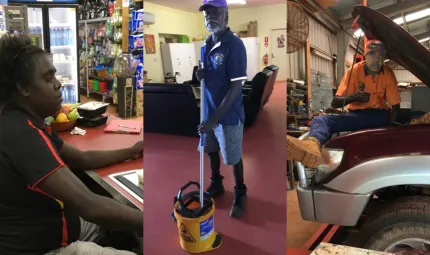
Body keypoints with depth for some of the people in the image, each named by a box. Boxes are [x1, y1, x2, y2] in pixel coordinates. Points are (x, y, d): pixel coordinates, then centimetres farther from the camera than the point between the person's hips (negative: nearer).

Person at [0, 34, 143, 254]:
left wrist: (131, 152, 13)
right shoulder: (23, 134, -29)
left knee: (129, 218, 16)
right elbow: (91, 207, -36)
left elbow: (82, 159, 16)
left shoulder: (27, 124, 6)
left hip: (51, 226, 10)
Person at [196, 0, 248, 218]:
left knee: (233, 158, 9)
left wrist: (215, 118, -26)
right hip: (208, 109, 7)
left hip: (229, 115, -7)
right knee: (211, 150, 21)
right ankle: (216, 184, 43)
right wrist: (200, 74, -8)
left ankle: (240, 194, 30)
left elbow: (236, 87, -23)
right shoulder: (206, 43, 3)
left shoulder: (235, 45, -20)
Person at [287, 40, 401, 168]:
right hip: (356, 115, 0)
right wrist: (352, 97, -27)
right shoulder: (355, 70, -6)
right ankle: (312, 145, -69)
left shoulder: (388, 74, -3)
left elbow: (395, 106, 2)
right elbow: (335, 103, -9)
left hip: (379, 116, 0)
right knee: (319, 120, -28)